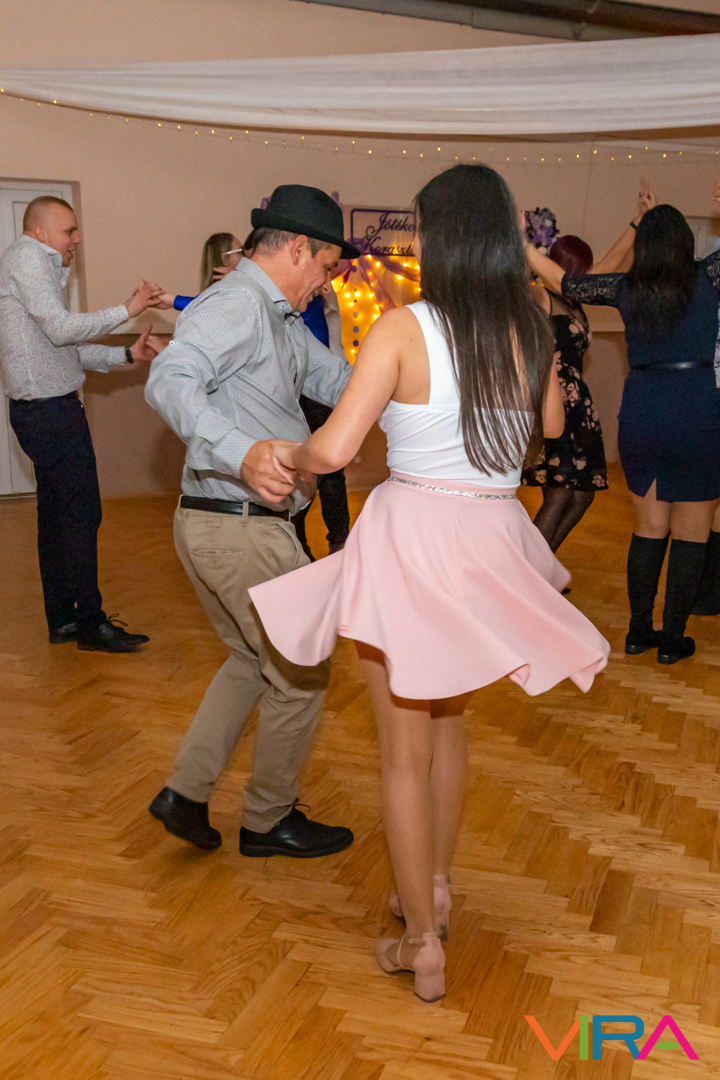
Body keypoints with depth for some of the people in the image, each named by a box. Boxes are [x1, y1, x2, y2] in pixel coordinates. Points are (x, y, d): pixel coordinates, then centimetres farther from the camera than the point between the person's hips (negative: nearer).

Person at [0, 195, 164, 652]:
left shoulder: (44, 267, 20)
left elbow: (67, 348, 18)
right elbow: (61, 329, -18)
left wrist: (127, 355, 10)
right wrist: (127, 310, -11)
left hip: (46, 410, 10)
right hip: (51, 409, -10)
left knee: (55, 514, 12)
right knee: (82, 514, -7)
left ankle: (62, 619, 19)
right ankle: (91, 623, -1)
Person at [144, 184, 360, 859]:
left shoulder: (281, 320, 16)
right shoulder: (237, 302, -17)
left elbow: (339, 382, 17)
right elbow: (170, 381, -33)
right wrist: (242, 453, -48)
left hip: (213, 525, 11)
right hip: (242, 528, -11)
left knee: (253, 658, 25)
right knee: (301, 672, 5)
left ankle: (185, 792, 25)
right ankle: (268, 821, 22)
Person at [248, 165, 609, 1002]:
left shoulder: (405, 330, -15)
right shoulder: (533, 331, 0)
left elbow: (333, 449, -20)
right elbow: (552, 424, 19)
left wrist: (285, 456, 2)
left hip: (413, 540, -5)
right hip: (491, 541, 5)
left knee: (405, 753, 10)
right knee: (446, 721, 27)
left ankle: (424, 945, 21)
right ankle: (436, 884, 42)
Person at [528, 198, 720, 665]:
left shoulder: (626, 288, 2)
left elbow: (566, 282, 14)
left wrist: (522, 245, 23)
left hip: (639, 415, 4)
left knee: (650, 528, 16)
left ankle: (639, 630, 21)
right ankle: (672, 639, 11)